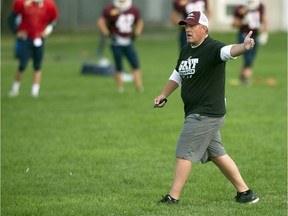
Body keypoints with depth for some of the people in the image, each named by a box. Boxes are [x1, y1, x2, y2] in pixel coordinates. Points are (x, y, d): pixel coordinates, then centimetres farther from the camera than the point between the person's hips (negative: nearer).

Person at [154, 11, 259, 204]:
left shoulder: (212, 48, -16)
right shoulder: (186, 50, 11)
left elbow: (228, 52, -38)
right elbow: (178, 75, 27)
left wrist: (243, 47, -59)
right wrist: (164, 95, 19)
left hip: (207, 114, -9)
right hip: (199, 114, 9)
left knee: (184, 152, -6)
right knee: (216, 154, 14)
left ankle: (173, 198, 1)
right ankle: (244, 192, 20)